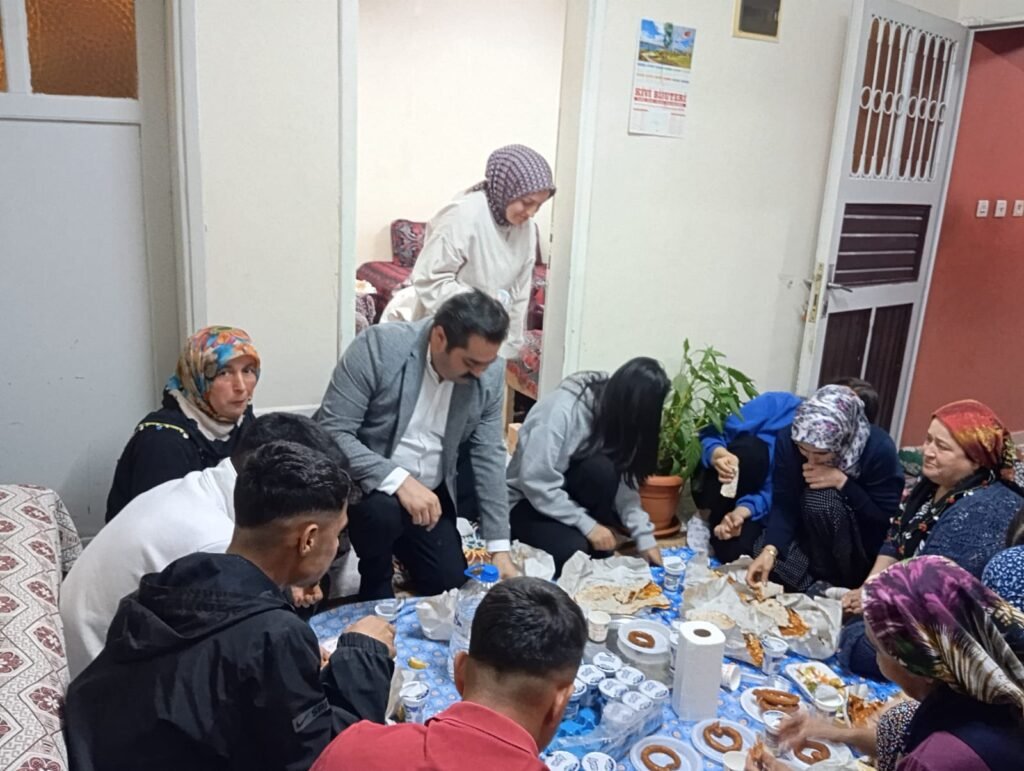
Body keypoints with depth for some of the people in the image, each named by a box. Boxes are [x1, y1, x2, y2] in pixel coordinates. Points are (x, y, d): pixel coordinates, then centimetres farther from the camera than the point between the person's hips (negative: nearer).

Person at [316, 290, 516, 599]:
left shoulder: (490, 373, -12)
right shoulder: (378, 346, -25)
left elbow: (488, 456, -5)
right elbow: (331, 432, -26)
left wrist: (499, 548, -7)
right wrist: (398, 480, -38)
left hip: (429, 491, 4)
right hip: (363, 481, -4)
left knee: (450, 582, 1)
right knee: (383, 510, -34)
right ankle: (375, 589, -1)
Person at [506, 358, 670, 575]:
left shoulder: (613, 412, -9)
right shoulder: (562, 411, -29)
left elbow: (622, 482, -8)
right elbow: (537, 483, -29)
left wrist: (644, 535, -16)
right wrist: (588, 525, -26)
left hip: (566, 488, 6)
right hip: (528, 499, -6)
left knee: (604, 471, -27)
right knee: (572, 549, -34)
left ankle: (597, 554, -7)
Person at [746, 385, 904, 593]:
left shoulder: (879, 449, -26)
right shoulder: (789, 440, -19)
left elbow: (887, 517, -18)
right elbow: (784, 504, -18)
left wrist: (841, 481, -30)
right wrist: (770, 550, -34)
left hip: (862, 552, -3)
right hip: (811, 541, 3)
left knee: (820, 498, -31)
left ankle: (834, 586, -12)